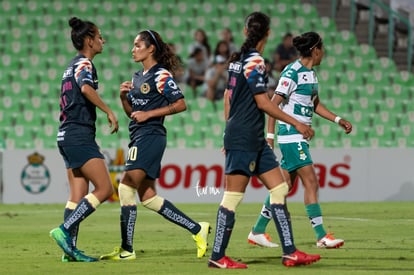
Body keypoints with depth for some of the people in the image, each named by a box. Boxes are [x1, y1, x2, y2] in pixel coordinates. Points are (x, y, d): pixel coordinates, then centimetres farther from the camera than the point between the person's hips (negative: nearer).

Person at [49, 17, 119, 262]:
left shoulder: (73, 65, 21)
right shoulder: (84, 63, -7)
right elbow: (86, 87, -28)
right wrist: (109, 111, -25)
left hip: (67, 136, 10)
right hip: (80, 135, -10)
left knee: (79, 195, 6)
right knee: (104, 189, -11)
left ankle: (70, 249, 1)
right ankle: (65, 230, -16)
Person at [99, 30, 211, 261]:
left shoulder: (161, 75, -8)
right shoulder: (138, 77, 18)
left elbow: (181, 104, -13)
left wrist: (149, 114, -16)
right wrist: (123, 97, 5)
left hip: (151, 136, -10)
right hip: (139, 138, 10)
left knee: (126, 187, -15)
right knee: (147, 197, 7)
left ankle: (127, 249, -14)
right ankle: (197, 229, 13)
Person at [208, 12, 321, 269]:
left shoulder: (238, 59, 12)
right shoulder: (254, 60, -13)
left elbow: (228, 97, 18)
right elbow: (262, 102, -16)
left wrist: (229, 134, 25)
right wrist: (296, 124, -12)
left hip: (255, 140, 10)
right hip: (243, 139, -10)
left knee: (280, 189, 7)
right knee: (233, 197, -5)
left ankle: (290, 252, 6)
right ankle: (218, 257, -1)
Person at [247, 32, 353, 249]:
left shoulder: (310, 73, 13)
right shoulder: (292, 72, -14)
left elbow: (315, 105, 25)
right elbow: (273, 104, -15)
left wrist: (338, 120, 17)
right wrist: (270, 135, -19)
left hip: (301, 136, 9)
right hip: (291, 135, -9)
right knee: (311, 182, -12)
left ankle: (257, 231, 17)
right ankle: (321, 236, -12)